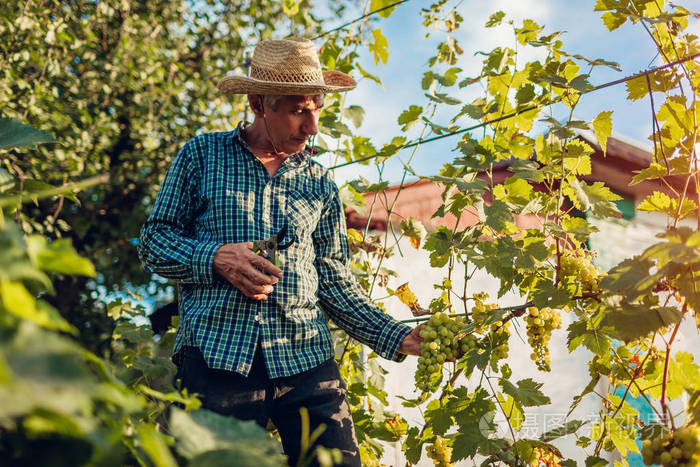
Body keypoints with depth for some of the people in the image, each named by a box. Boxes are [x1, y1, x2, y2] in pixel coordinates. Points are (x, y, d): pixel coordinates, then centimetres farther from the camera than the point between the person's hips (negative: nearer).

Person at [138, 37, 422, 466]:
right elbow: (154, 242, 8)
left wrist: (396, 336, 1)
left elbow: (335, 281, 14)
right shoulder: (202, 155, 9)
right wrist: (216, 258, -11)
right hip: (217, 355, -2)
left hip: (305, 356, 2)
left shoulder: (320, 183, 15)